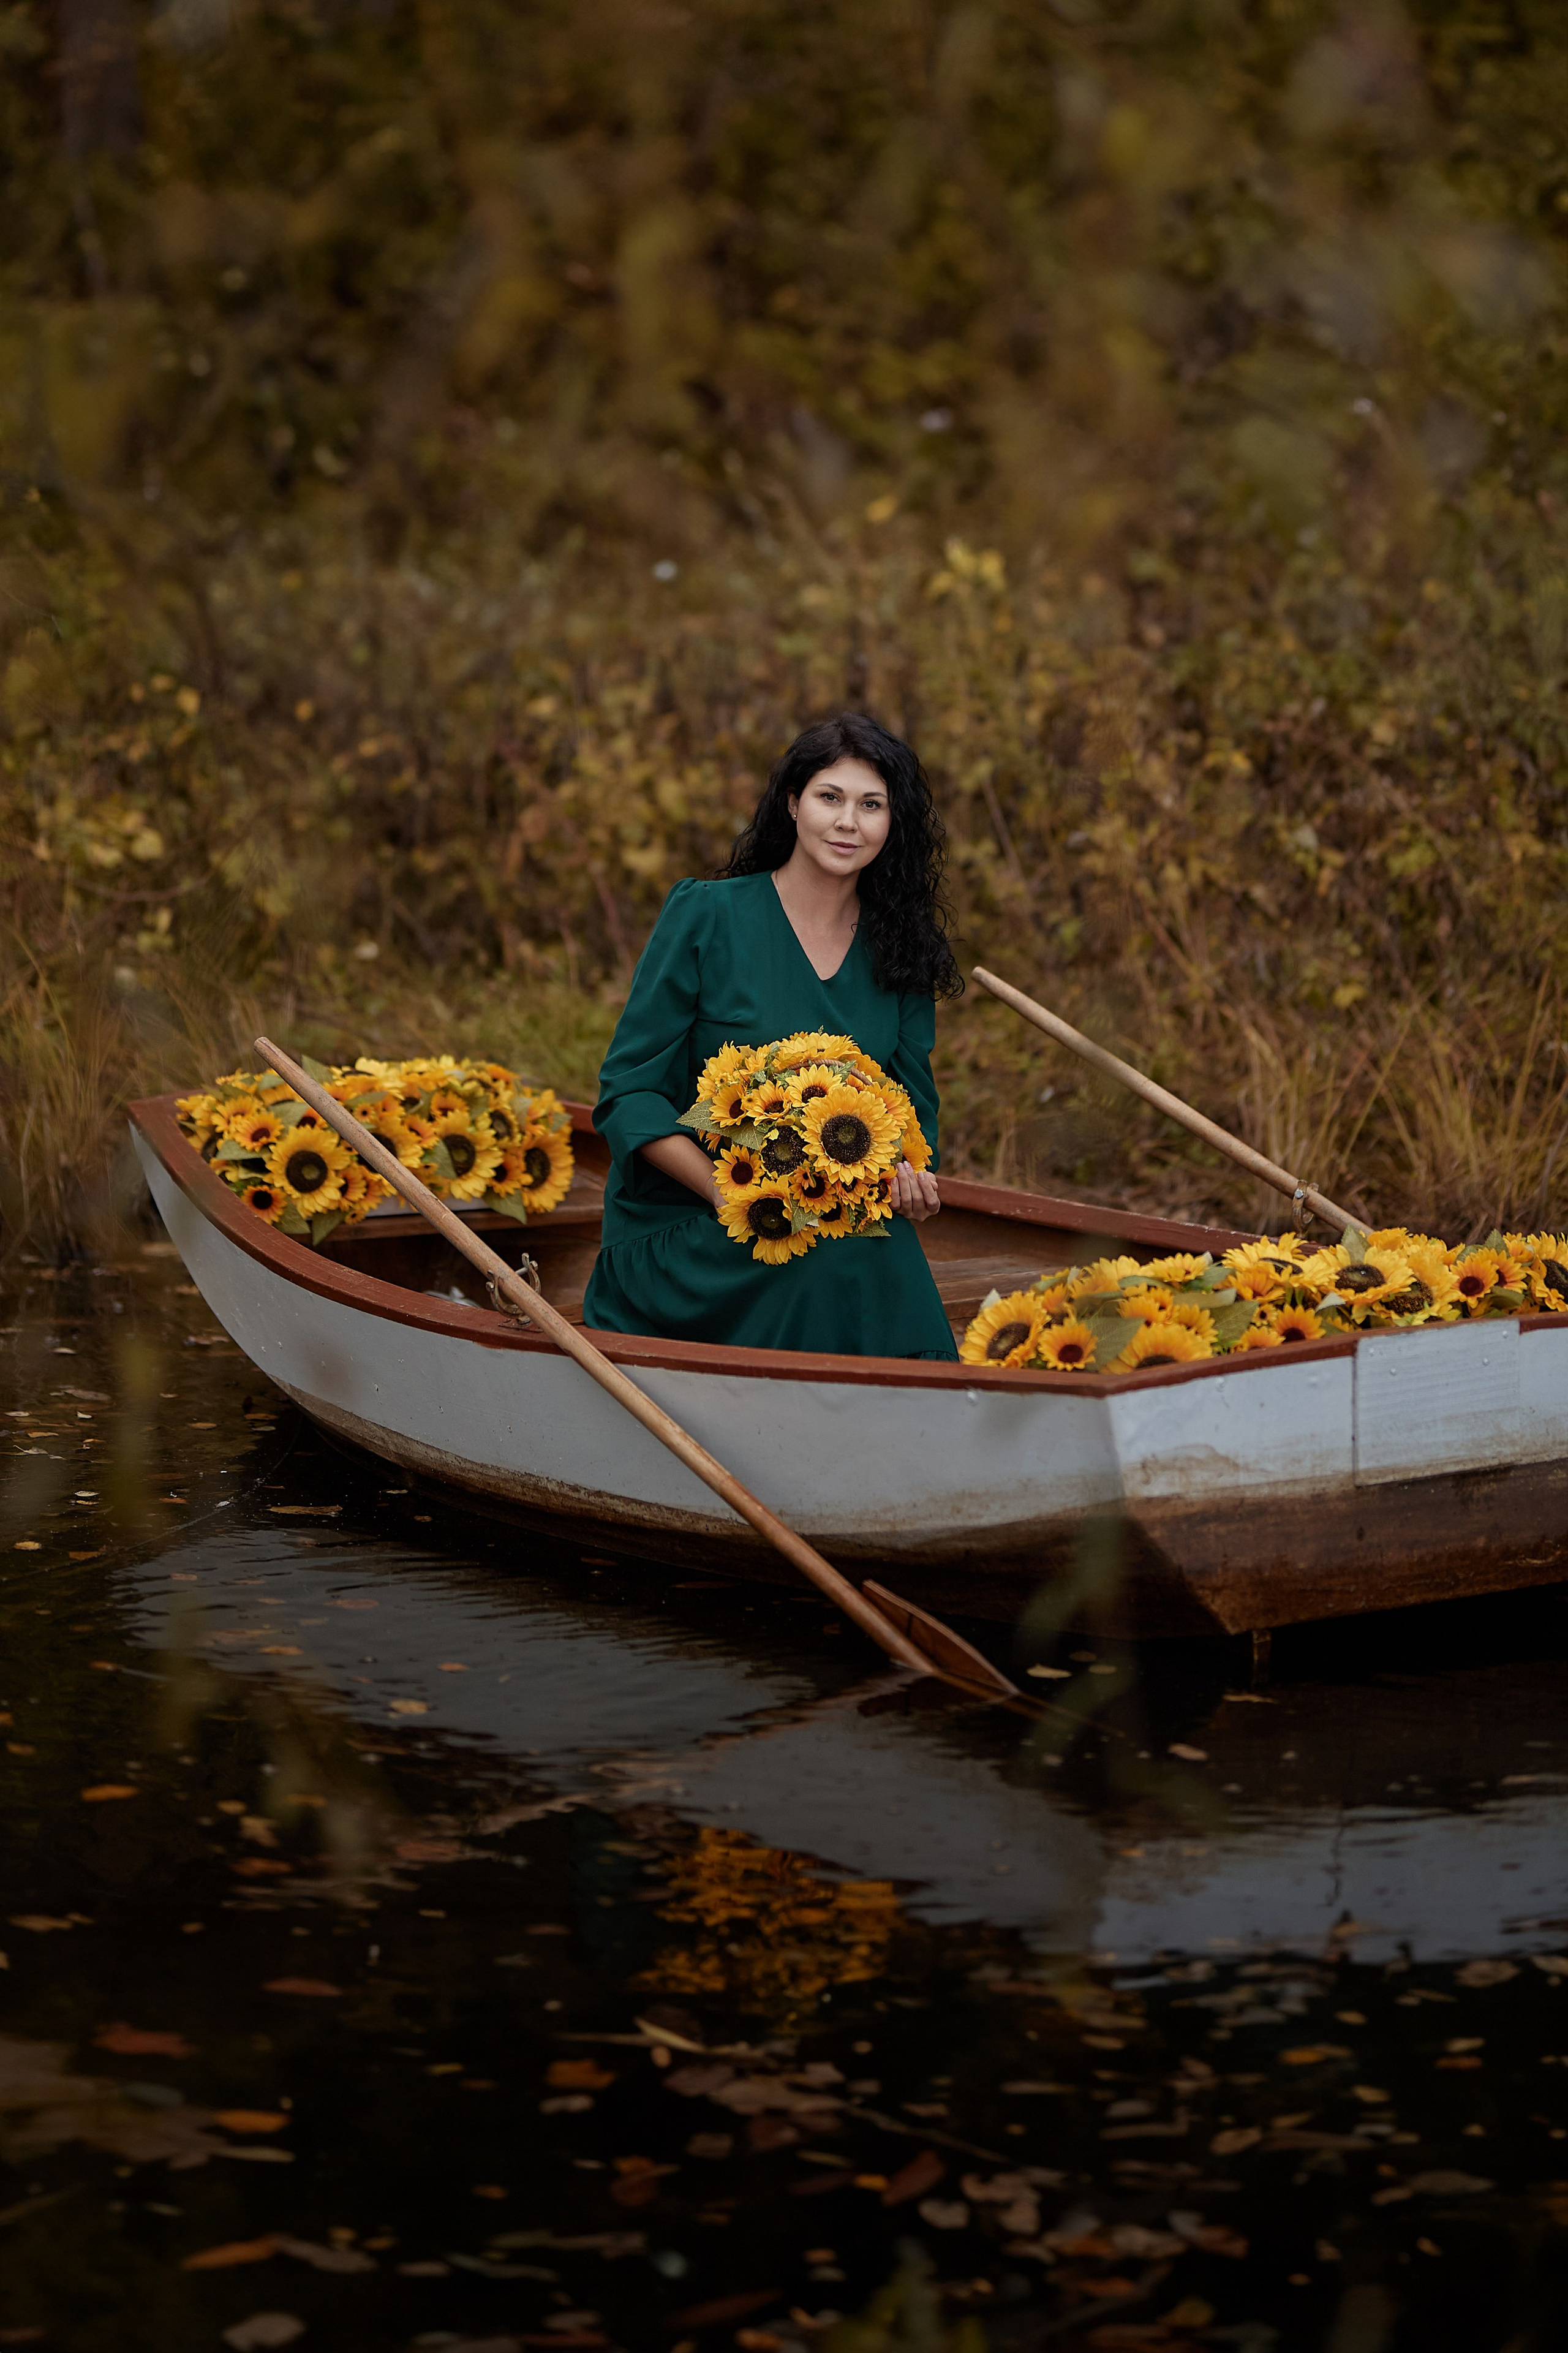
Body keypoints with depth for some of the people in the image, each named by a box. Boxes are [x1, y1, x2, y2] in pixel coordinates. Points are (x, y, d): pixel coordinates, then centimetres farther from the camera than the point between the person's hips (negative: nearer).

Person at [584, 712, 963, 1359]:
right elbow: (627, 1093, -6)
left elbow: (915, 1110, 13)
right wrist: (731, 1196, -20)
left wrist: (904, 1170, -12)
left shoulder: (897, 948, 8)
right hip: (684, 1229, -4)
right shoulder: (705, 916, -5)